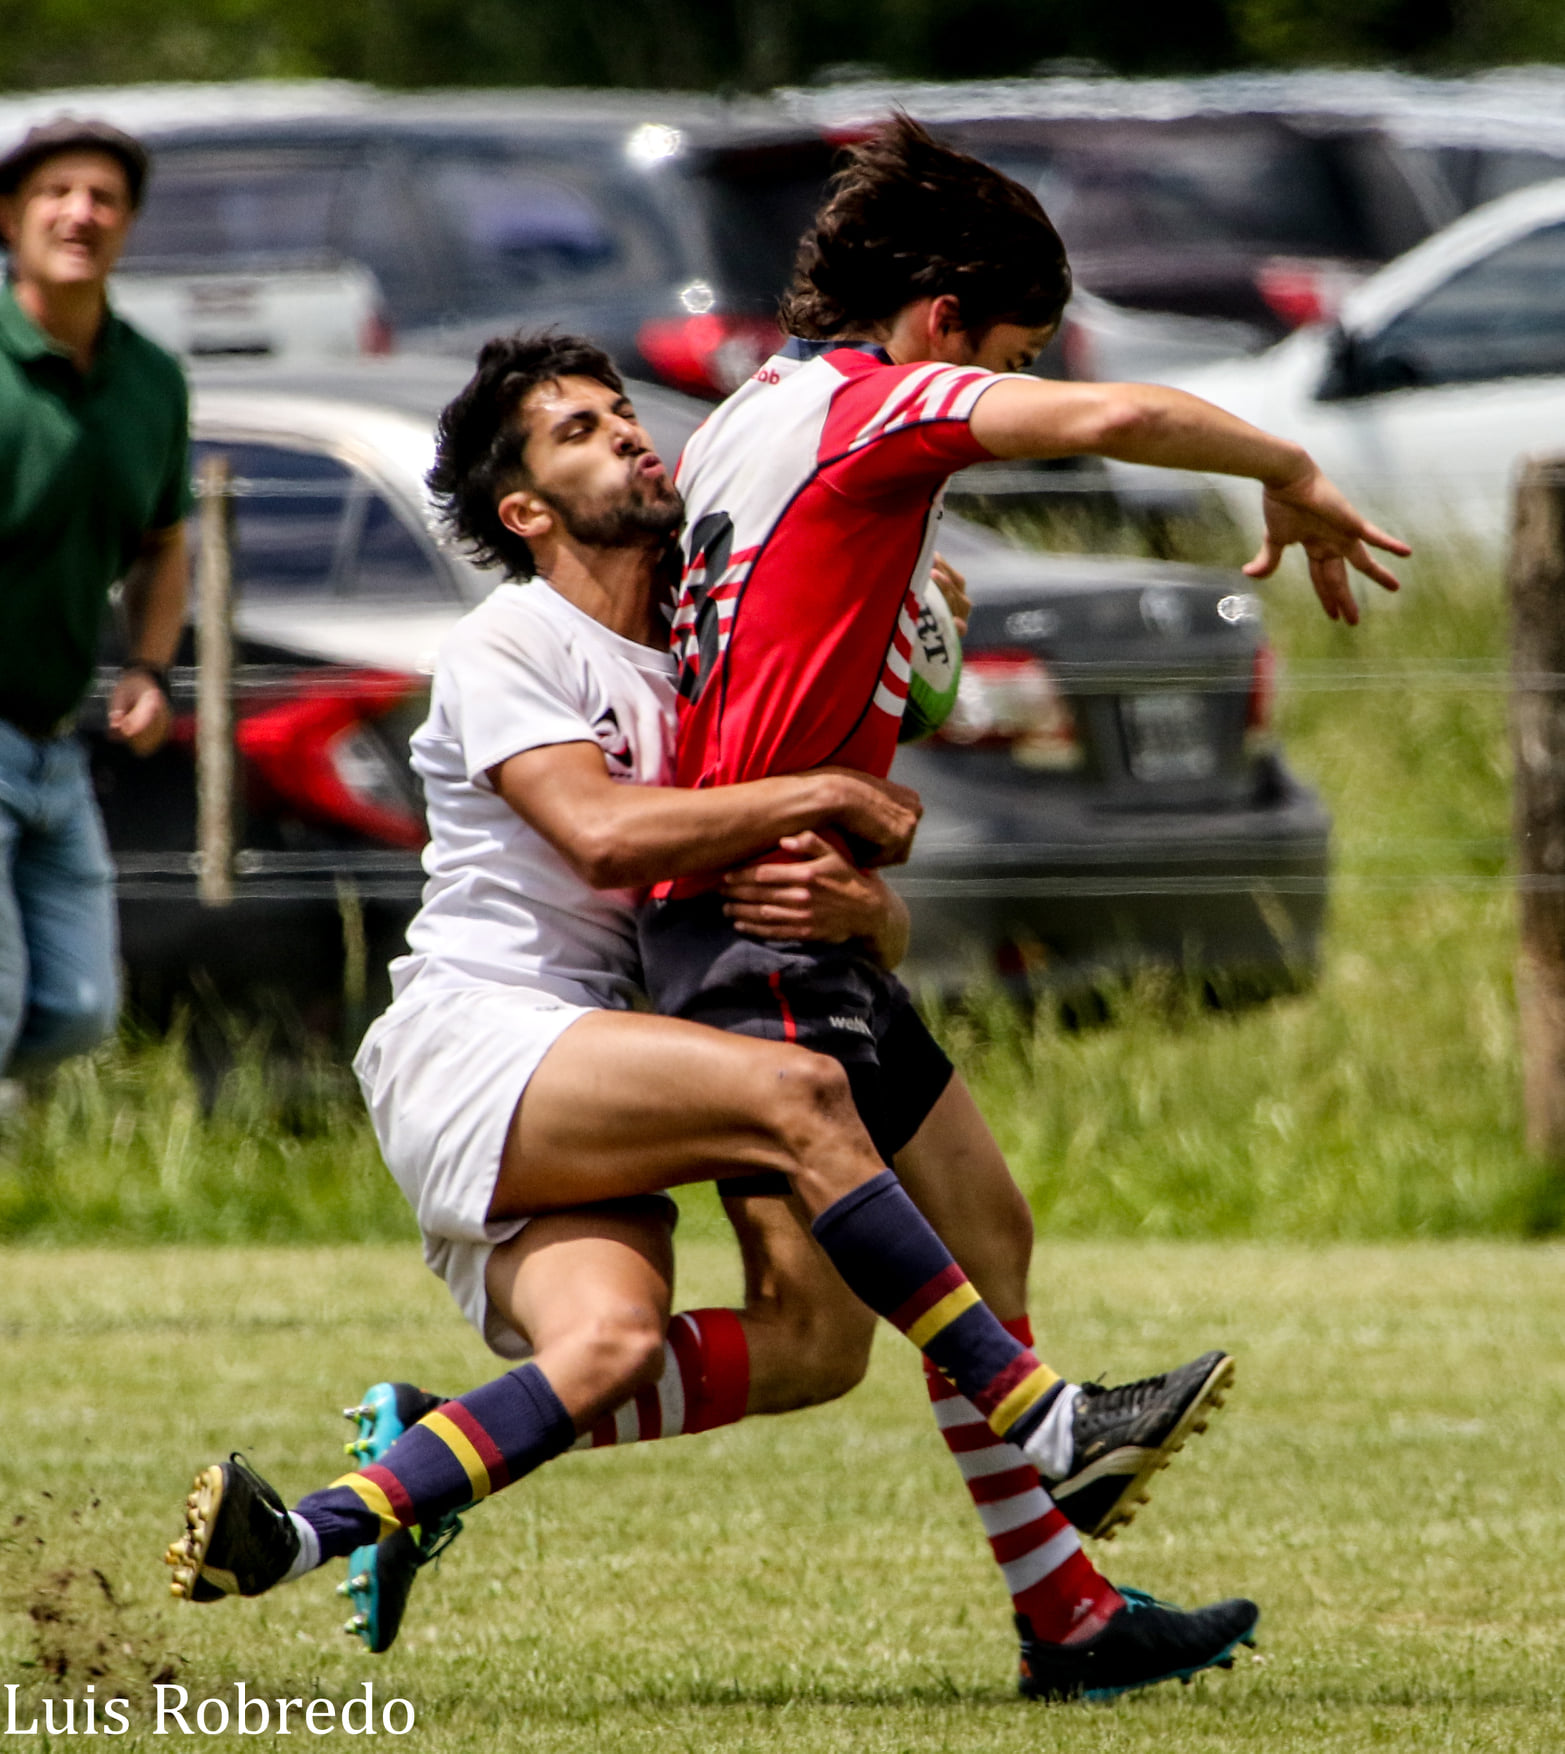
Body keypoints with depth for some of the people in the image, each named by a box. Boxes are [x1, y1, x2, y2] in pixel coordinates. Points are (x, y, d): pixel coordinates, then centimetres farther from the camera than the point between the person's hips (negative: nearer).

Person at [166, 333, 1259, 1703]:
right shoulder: (506, 647, 1)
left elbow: (876, 919, 21)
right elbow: (602, 830, -17)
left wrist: (844, 898, -2)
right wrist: (829, 796, -10)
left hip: (575, 1107, 6)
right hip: (469, 1038, -6)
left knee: (613, 1344, -25)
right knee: (794, 1091, -27)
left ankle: (306, 1533, -24)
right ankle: (1044, 1425, -25)